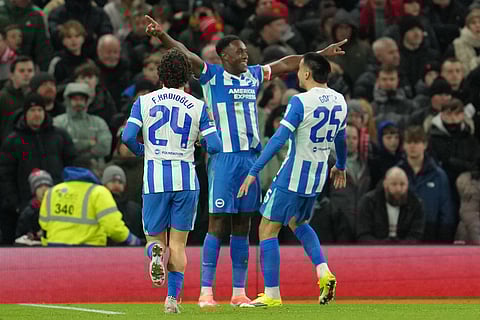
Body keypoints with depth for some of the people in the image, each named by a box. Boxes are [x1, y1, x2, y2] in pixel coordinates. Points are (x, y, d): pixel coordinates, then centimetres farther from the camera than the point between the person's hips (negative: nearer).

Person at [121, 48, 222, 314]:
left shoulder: (143, 102, 3)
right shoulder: (197, 106, 2)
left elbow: (127, 137, -7)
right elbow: (214, 146, -3)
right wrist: (202, 147, 20)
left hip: (154, 179, 0)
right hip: (186, 179, 0)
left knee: (155, 237, 13)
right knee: (178, 243, 7)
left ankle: (156, 253, -23)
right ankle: (172, 297, -3)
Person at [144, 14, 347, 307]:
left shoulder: (254, 76, 13)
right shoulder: (212, 75, -3)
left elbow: (286, 64, 25)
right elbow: (184, 55, -17)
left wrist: (322, 54, 32)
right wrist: (163, 36, -34)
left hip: (251, 157, 6)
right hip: (223, 158, -6)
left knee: (242, 226, 8)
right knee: (217, 225, -7)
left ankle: (239, 291, 11)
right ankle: (206, 291, -5)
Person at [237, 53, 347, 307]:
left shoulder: (300, 102, -17)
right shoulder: (339, 102, 4)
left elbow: (279, 139, -21)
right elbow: (340, 139, 20)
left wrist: (254, 172, -18)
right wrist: (340, 167, 38)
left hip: (292, 178, -8)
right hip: (318, 177, 8)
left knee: (267, 230, 3)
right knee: (298, 223, 29)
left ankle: (272, 295, 3)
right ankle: (323, 273, 9)